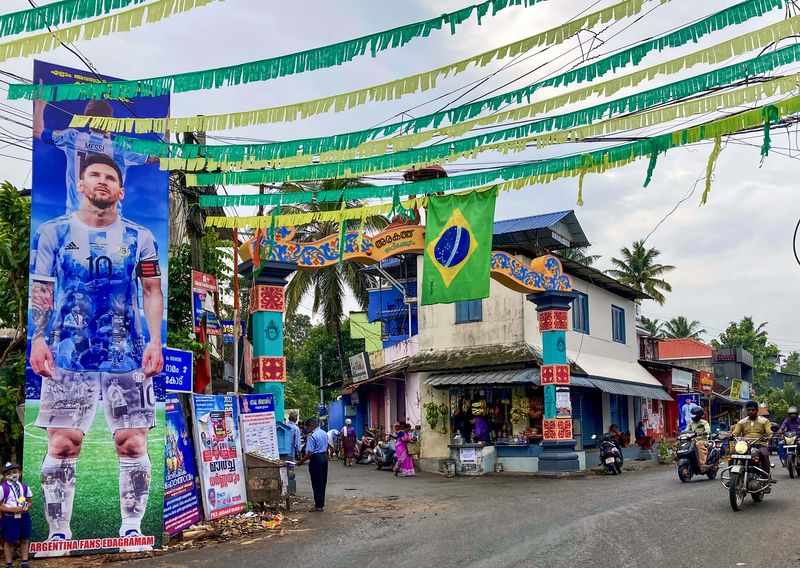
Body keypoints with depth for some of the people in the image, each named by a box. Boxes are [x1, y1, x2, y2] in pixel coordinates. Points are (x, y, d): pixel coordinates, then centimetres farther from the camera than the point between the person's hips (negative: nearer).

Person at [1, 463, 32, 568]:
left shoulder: (24, 486, 5)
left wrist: (27, 507, -9)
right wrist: (12, 510, -19)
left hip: (24, 517, 4)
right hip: (9, 518, -4)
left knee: (25, 540, 12)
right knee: (9, 542, 6)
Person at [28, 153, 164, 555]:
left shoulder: (139, 238, 8)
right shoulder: (52, 233, 8)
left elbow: (152, 292, 8)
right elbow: (41, 290, 8)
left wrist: (155, 341, -3)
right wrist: (38, 338, -3)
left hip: (129, 357, 0)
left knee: (133, 445, -2)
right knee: (62, 445, -2)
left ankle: (132, 528, 10)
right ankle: (58, 533, 9)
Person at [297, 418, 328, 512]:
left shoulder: (312, 436, -18)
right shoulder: (324, 433, 9)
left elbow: (310, 453, -22)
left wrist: (301, 461, -13)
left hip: (316, 459, -9)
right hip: (325, 457, 9)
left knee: (316, 483, -1)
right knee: (323, 482, 15)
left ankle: (319, 506, 2)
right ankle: (321, 503, 22)